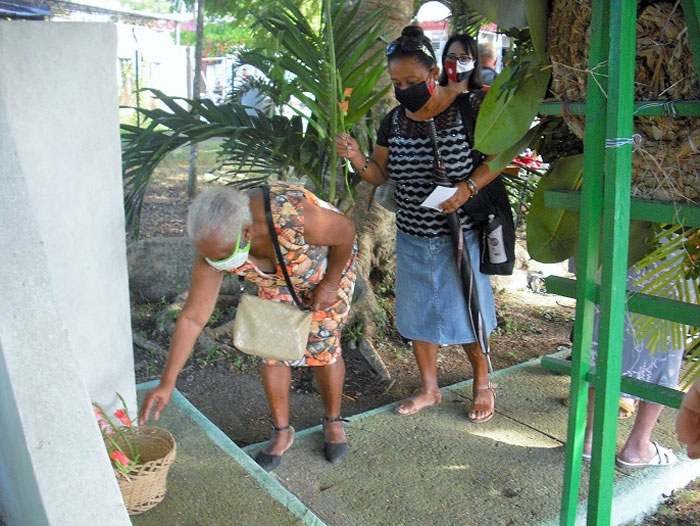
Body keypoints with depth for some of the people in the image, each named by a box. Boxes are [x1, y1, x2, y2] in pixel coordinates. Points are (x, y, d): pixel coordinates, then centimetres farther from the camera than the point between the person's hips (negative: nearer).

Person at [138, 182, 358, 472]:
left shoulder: (293, 215, -45)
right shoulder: (214, 247, -30)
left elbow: (346, 231, -24)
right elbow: (192, 318, -22)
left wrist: (329, 285, -16)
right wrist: (167, 383, -22)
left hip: (331, 266, -3)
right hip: (277, 279, 4)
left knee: (322, 347, -5)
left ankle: (333, 422, 22)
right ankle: (282, 432, 20)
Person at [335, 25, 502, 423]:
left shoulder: (467, 108, -12)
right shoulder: (395, 121, 2)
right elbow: (380, 175, 7)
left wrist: (468, 188, -22)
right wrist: (357, 157, -13)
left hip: (461, 235, -5)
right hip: (413, 238, 5)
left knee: (465, 312, 6)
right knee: (418, 315, 14)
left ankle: (483, 384, 32)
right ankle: (430, 389, 34)